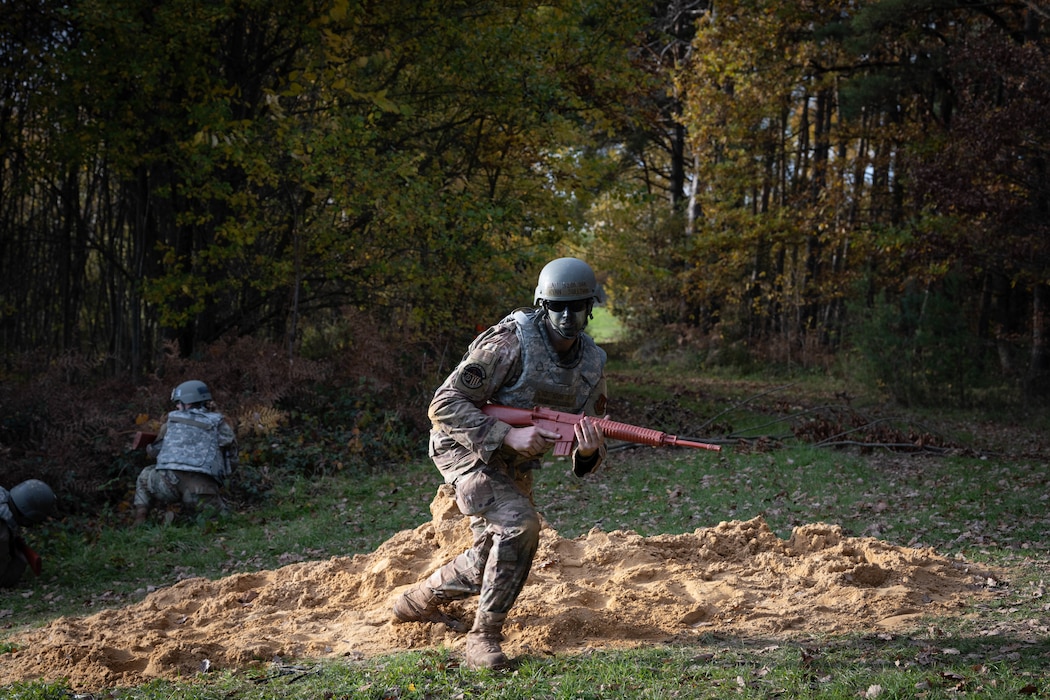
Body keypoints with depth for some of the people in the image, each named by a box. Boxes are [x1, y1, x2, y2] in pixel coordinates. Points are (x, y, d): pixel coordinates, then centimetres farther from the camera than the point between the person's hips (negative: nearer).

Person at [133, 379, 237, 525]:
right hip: (201, 487, -1)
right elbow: (232, 460, 18)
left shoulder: (172, 421, 19)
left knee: (145, 477, 34)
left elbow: (153, 451, 32)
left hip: (168, 482, 1)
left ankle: (139, 523, 18)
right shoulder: (218, 424, 16)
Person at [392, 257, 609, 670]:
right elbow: (445, 406, -26)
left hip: (514, 467, 8)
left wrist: (588, 451, -28)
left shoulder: (592, 364, -5)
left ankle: (419, 602, 40)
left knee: (498, 554, 15)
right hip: (467, 449, -8)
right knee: (518, 526, -27)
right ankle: (484, 636, -15)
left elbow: (588, 449, -3)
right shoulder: (509, 344, -25)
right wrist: (509, 436, -33)